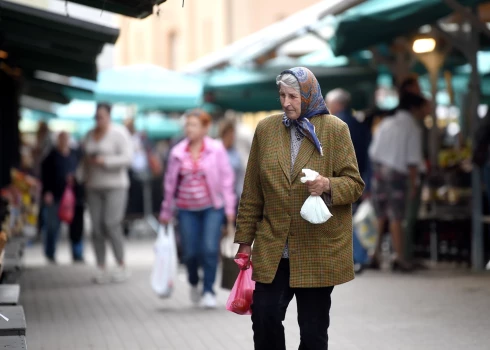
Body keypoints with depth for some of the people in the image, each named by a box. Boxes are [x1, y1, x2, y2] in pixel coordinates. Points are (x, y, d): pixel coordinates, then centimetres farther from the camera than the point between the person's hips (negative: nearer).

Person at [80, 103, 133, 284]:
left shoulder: (119, 133, -6)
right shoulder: (90, 135, 13)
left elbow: (127, 158, -14)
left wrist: (104, 161, -18)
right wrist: (86, 179, 14)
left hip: (115, 186, -5)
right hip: (95, 187, 6)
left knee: (111, 224, -15)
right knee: (97, 228, -1)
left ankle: (122, 267, -4)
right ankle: (101, 269, 2)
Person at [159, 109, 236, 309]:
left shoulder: (216, 149, -3)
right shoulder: (178, 152, 2)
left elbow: (226, 178, 0)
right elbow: (170, 182, 10)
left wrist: (229, 207, -3)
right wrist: (166, 211, 14)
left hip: (212, 207, -2)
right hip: (187, 209, 2)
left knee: (210, 249, -12)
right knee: (190, 252, 1)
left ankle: (208, 291, 0)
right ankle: (194, 283, 31)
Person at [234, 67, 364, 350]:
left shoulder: (335, 129, -2)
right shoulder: (266, 129, 6)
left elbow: (355, 185, -1)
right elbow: (252, 191, 8)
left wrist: (328, 185, -22)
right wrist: (245, 239, 7)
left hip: (319, 250, -2)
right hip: (272, 250, 2)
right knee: (265, 317, -3)